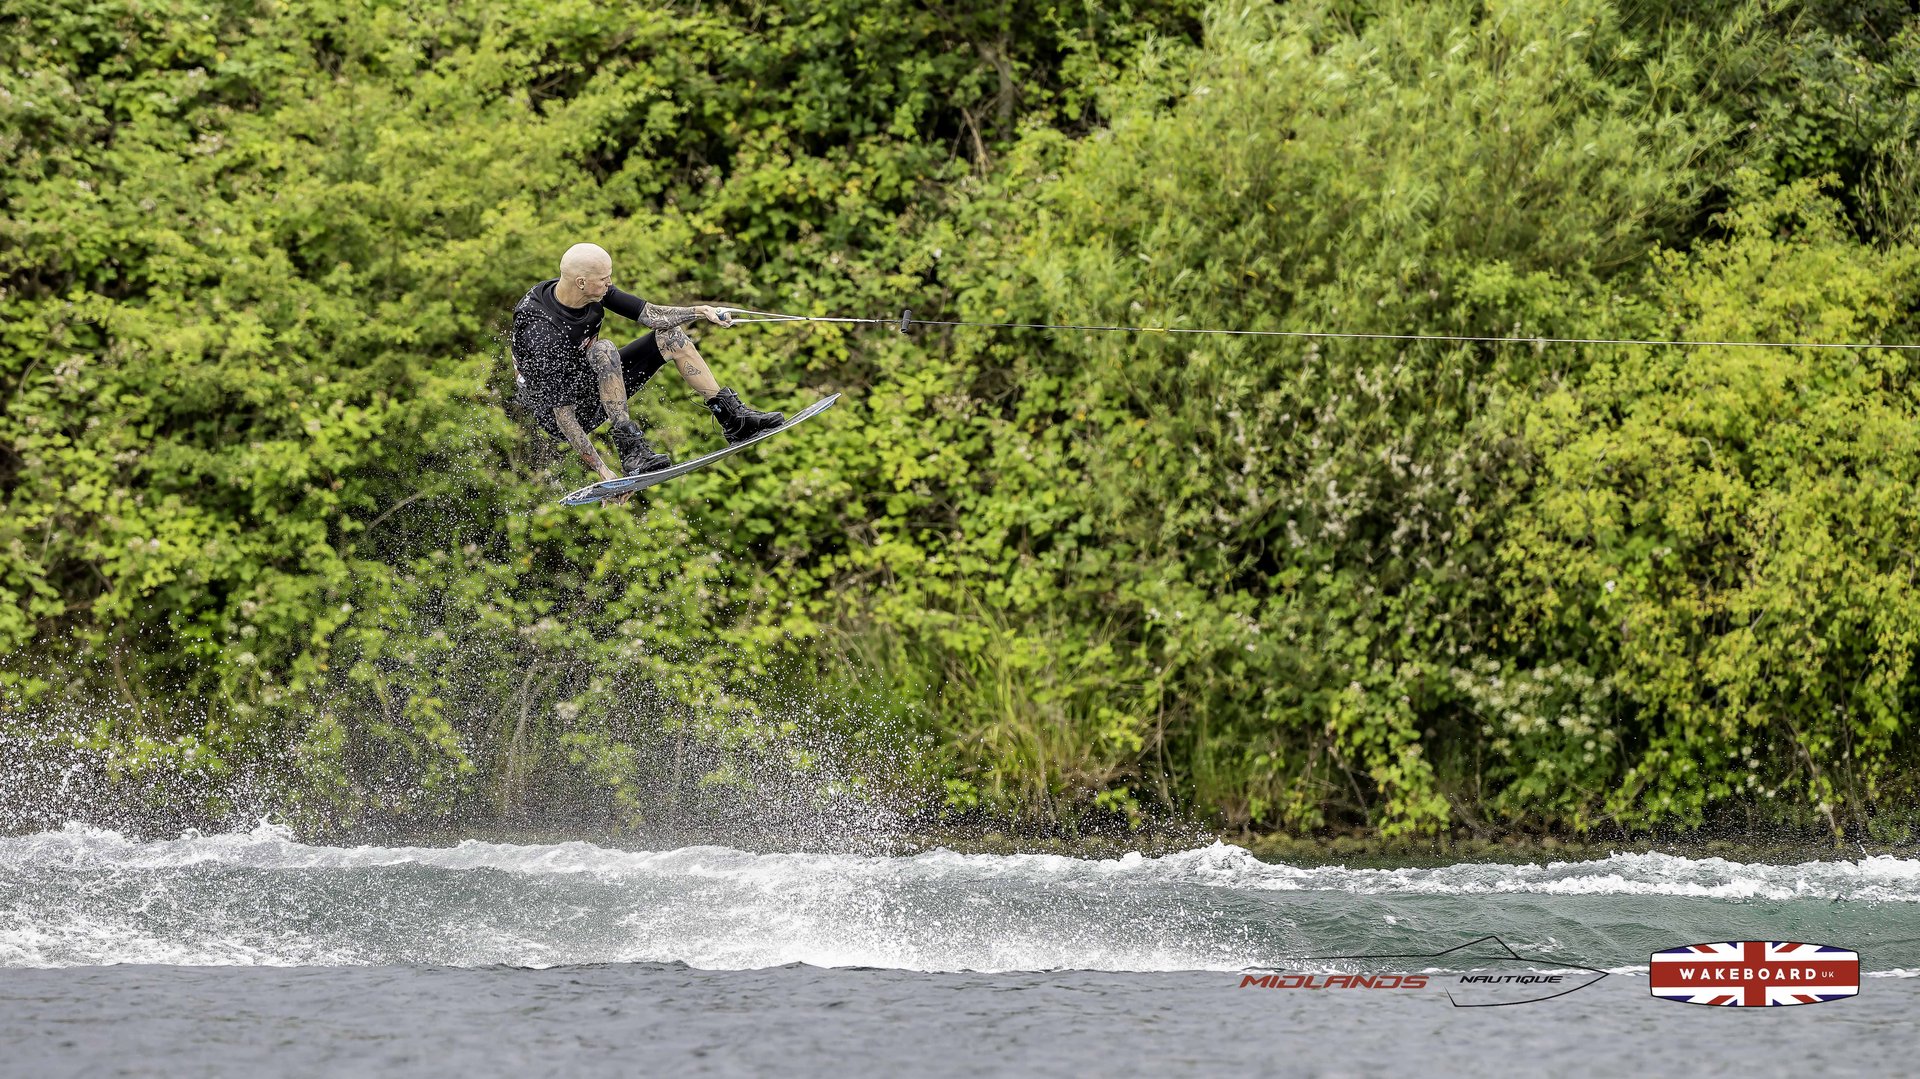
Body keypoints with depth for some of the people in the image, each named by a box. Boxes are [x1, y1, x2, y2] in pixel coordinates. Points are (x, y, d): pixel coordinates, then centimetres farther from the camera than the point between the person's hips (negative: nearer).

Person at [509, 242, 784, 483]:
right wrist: (602, 470, -32)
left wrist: (700, 312, -13)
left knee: (670, 335, 7)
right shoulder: (543, 336, -34)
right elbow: (563, 416, -33)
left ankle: (734, 417, 12)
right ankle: (631, 449, -35)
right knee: (603, 350, -36)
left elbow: (648, 315, -1)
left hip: (594, 388, 9)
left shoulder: (594, 291, -13)